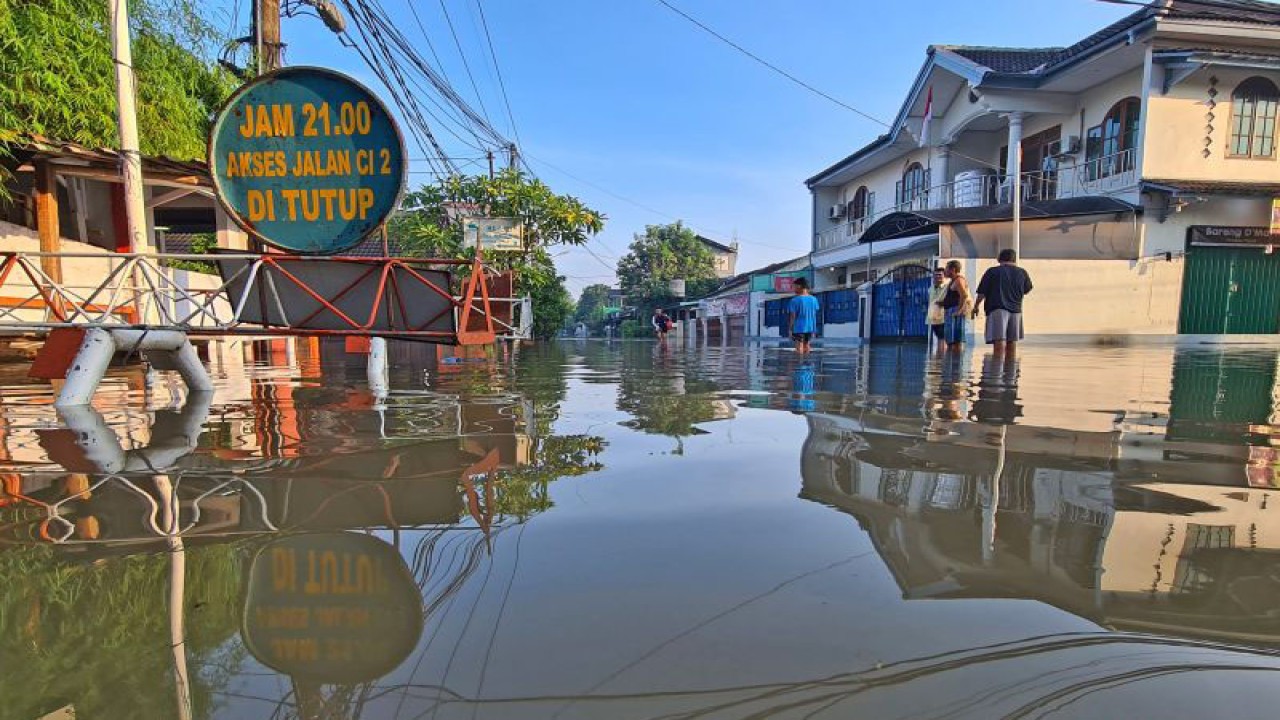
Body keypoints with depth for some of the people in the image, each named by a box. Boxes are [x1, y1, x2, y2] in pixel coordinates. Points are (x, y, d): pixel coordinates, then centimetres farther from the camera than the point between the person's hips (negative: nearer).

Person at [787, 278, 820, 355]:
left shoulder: (795, 300, -14)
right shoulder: (814, 299, 2)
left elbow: (793, 316, -13)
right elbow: (814, 315, 8)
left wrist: (790, 329, -5)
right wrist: (814, 329, 16)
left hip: (798, 328, -5)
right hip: (810, 327, 5)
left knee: (799, 346, 1)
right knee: (806, 345, 16)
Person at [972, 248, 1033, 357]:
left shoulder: (992, 271, -3)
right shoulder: (1022, 272, 8)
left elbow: (982, 292, -3)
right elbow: (1027, 290, 21)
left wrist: (976, 306, 10)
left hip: (997, 309, -4)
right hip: (1015, 309, 4)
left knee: (999, 341, -12)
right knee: (1012, 341, 13)